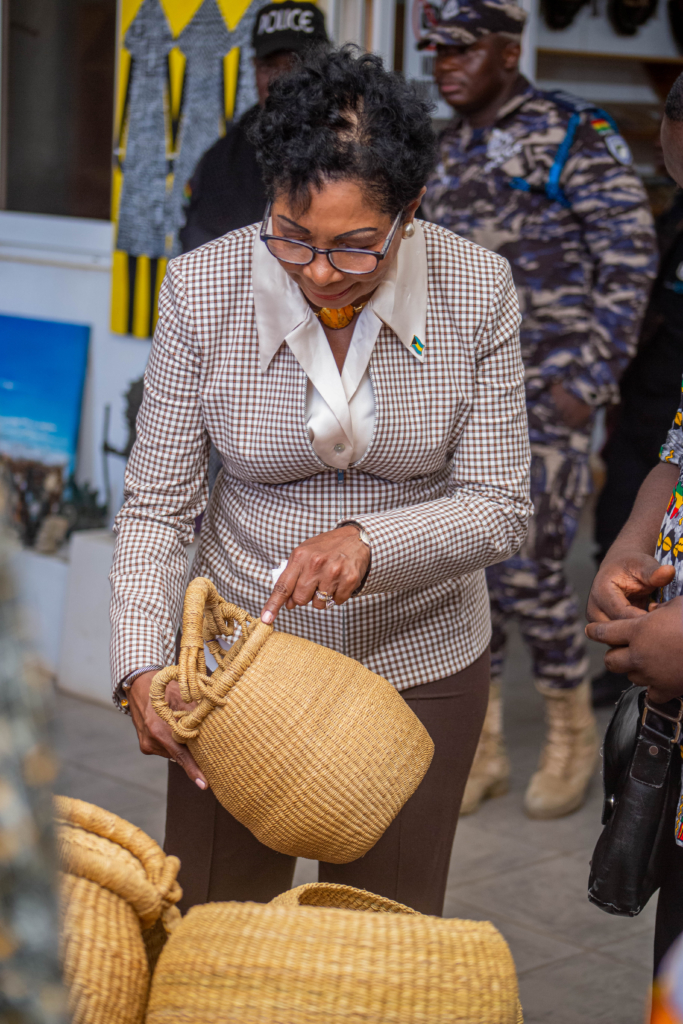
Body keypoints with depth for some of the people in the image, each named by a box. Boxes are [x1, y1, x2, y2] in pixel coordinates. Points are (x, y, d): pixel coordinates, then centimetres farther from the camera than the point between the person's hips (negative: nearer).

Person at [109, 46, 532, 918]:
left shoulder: (476, 289, -14)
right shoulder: (201, 287, -15)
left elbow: (500, 509, -11)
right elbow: (156, 503, -10)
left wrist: (371, 541, -29)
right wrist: (141, 666, -23)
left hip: (420, 664, 0)